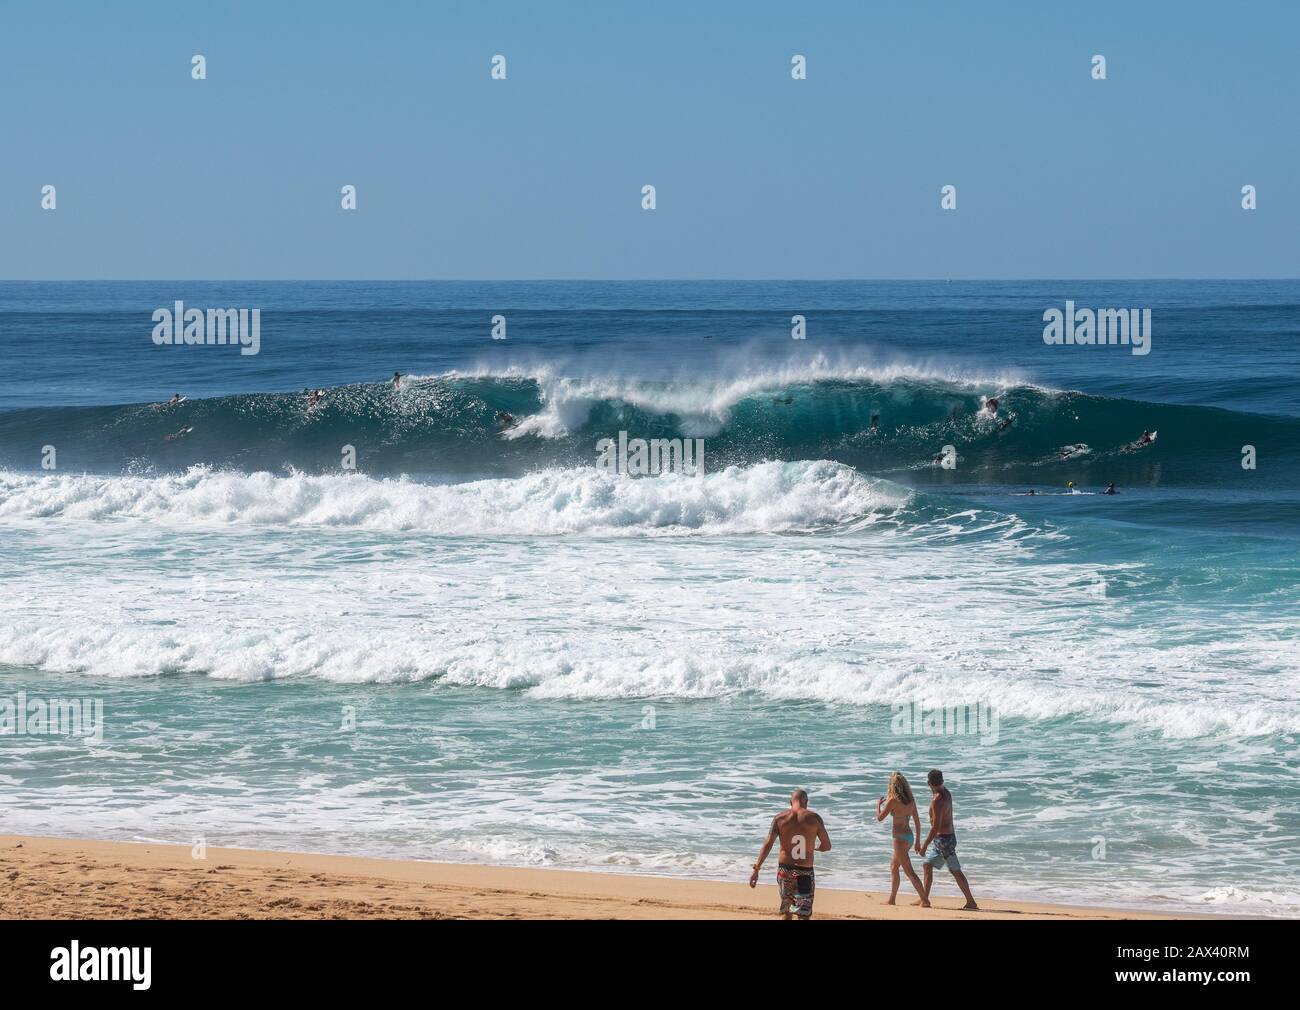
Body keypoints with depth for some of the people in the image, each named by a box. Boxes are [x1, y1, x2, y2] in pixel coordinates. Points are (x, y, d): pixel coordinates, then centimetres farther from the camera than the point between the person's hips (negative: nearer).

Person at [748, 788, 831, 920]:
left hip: (784, 869, 2)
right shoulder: (814, 818, -4)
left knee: (785, 911, 20)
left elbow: (767, 845, -8)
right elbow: (827, 846, 2)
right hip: (805, 872, -2)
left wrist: (756, 869, -9)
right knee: (803, 915, -3)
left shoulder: (780, 818, 0)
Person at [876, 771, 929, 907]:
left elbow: (880, 817, -7)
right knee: (893, 867, 23)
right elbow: (917, 821, 10)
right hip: (909, 837, 8)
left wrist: (878, 804, 12)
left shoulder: (893, 801, -14)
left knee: (909, 871, -9)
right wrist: (917, 842, 18)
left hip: (900, 838, -8)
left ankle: (925, 900, -17)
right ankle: (892, 899, 29)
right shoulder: (910, 800, 6)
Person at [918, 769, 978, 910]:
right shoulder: (946, 792, 4)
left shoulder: (937, 801, -23)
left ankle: (971, 902, -2)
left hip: (943, 839, -10)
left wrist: (925, 846, -20)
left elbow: (936, 827, -24)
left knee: (955, 871, -5)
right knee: (928, 865, 13)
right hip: (949, 836, 10)